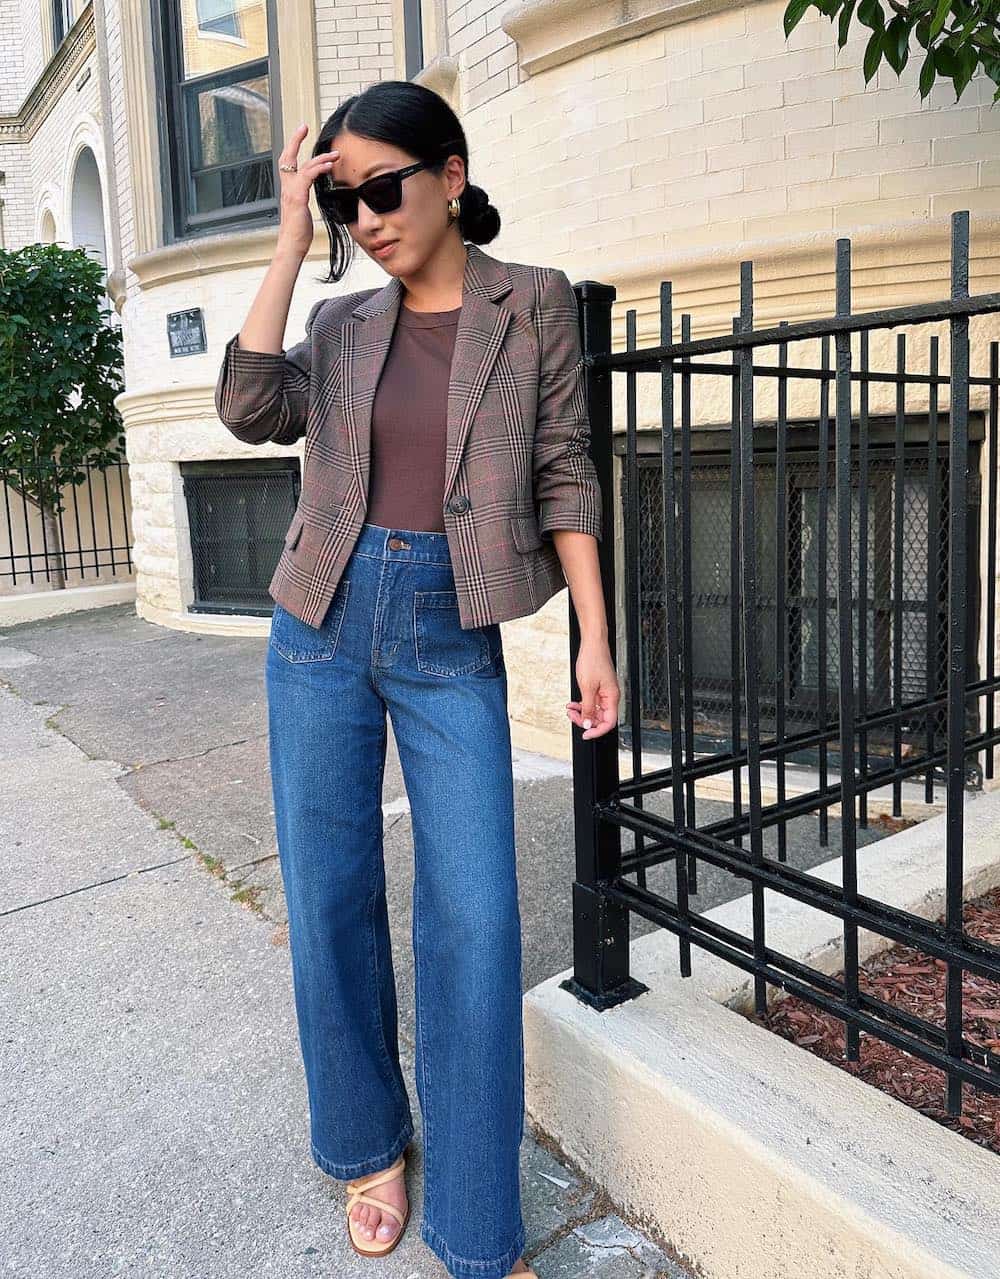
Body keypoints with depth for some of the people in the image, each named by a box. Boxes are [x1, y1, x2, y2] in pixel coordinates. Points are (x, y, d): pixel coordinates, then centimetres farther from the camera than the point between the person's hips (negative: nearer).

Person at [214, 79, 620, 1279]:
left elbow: (563, 474, 1)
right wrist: (292, 237, -3)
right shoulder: (344, 324, 10)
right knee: (329, 901, 8)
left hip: (454, 640, -3)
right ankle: (369, 1148, 32)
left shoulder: (532, 302, 3)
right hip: (325, 629, 3)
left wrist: (594, 637, -4)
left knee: (474, 921, -4)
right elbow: (251, 409, -8)